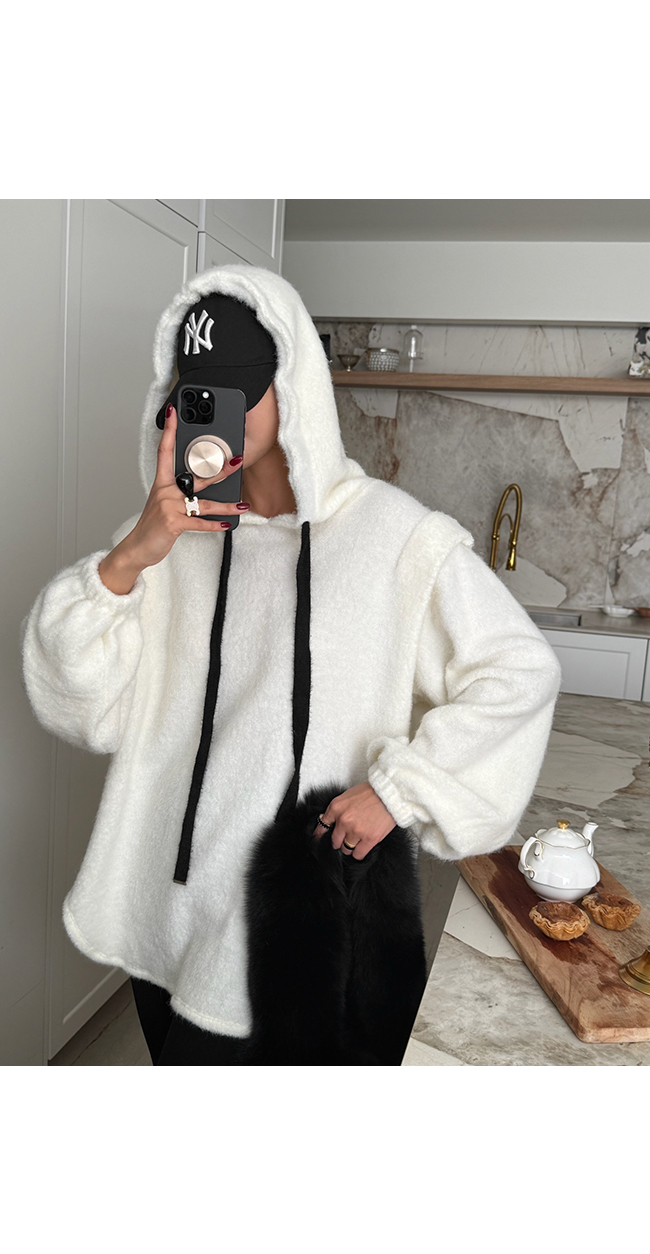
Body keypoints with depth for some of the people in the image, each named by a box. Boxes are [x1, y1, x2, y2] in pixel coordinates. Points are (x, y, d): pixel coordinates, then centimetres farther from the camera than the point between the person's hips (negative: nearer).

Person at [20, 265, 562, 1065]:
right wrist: (126, 562, -19)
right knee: (173, 1051, 22)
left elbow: (518, 673, -8)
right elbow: (82, 710, -5)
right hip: (165, 896, 5)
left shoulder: (394, 536, -12)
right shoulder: (172, 533, 1)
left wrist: (399, 789, -11)